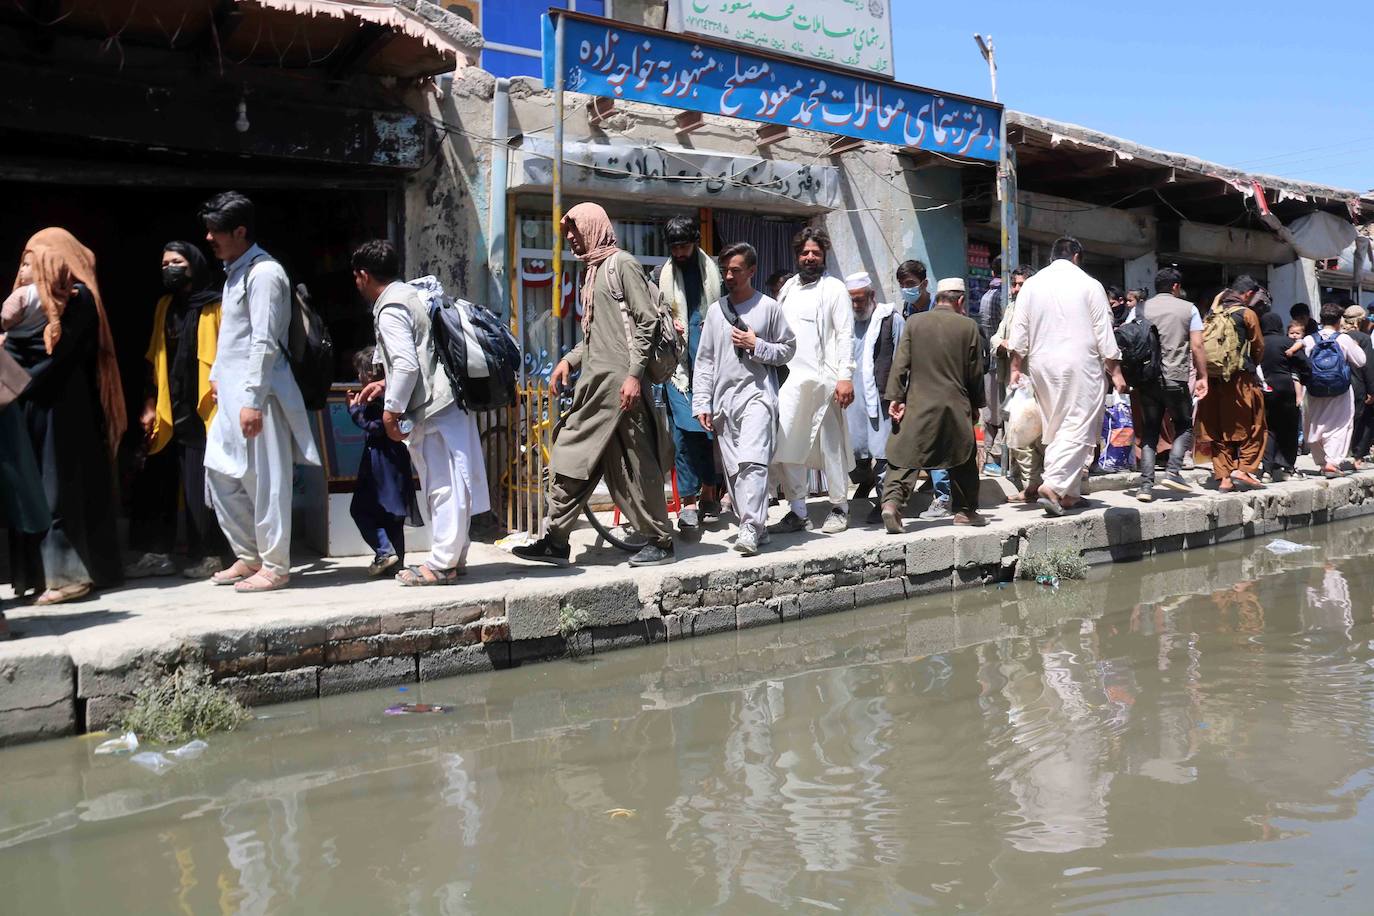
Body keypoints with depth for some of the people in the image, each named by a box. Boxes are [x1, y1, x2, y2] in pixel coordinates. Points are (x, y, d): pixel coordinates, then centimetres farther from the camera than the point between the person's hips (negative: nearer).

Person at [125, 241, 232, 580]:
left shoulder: (216, 306, -1)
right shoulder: (165, 306, 17)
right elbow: (154, 360, 18)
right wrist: (150, 407, 13)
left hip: (203, 412, -6)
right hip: (169, 413, 6)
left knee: (202, 486, -3)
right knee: (154, 482, 6)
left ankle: (209, 555, 5)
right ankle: (157, 553, 14)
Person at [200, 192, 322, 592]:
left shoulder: (263, 273, -14)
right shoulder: (235, 271, 16)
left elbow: (264, 342, -19)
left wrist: (252, 400, -22)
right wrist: (218, 376, 21)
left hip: (256, 394, -10)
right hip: (231, 393, 10)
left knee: (264, 479, -3)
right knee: (221, 474, 13)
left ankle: (275, 566, 6)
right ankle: (249, 556, 24)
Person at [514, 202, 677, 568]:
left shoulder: (621, 263, -5)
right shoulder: (592, 270, 20)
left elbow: (647, 321, -12)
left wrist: (634, 374, -19)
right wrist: (570, 359, 12)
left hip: (619, 380, -9)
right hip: (595, 380, 9)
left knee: (635, 465, -3)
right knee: (572, 457, 6)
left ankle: (661, 543, 8)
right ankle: (556, 541, 10)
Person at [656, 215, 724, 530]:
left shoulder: (712, 271, 10)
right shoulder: (663, 275, 9)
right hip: (678, 361, -1)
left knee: (711, 427, 6)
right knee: (685, 428, -10)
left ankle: (708, 492, 20)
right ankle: (688, 501, -9)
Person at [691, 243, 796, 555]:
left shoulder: (769, 307, 3)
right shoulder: (716, 310, 13)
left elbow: (788, 348, 8)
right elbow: (705, 360, 14)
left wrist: (757, 346, -8)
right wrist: (702, 403, 7)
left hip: (757, 392, -5)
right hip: (724, 398, 5)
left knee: (752, 460, -21)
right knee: (733, 468, 3)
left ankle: (751, 527, -23)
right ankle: (758, 528, 12)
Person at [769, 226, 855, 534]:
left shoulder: (834, 288, 1)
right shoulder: (789, 288, 18)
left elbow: (845, 335, -6)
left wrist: (845, 376, -15)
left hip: (824, 379, -5)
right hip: (791, 379, 5)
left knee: (831, 447, 2)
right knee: (783, 447, 1)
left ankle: (839, 508, 15)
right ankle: (797, 510, 12)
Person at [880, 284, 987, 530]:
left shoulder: (914, 321, 1)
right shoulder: (969, 326, 0)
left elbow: (901, 363, -3)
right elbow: (975, 372, 4)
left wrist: (896, 397, 1)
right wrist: (976, 406, 14)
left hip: (918, 405, 0)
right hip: (956, 406, 0)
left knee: (905, 455, 0)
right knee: (964, 458, 15)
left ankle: (892, 500, -19)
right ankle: (965, 510, 22)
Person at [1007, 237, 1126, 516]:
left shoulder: (1031, 285, 7)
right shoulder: (1089, 285, -2)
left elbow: (1019, 332, 7)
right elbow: (1104, 333, -2)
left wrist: (1016, 367, 14)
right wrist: (1115, 371, 3)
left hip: (1043, 367, 5)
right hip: (1081, 366, -5)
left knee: (1055, 428, 12)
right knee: (1078, 428, -4)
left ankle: (1068, 493, 14)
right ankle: (1054, 485, -21)